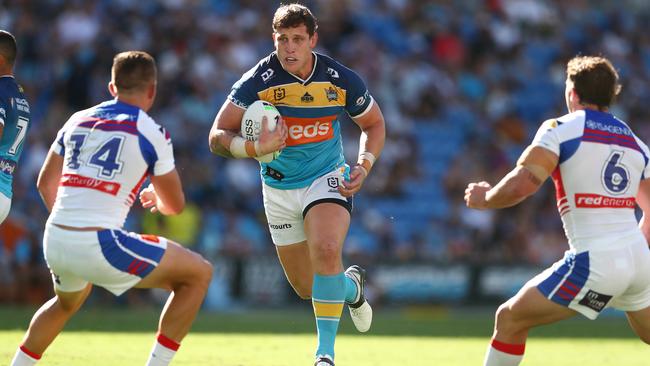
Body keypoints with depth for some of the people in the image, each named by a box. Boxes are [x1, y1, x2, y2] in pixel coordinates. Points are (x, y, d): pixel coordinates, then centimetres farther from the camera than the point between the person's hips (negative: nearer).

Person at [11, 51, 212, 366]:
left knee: (67, 303, 39)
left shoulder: (77, 121, 15)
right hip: (99, 245, -7)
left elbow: (45, 183, 26)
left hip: (54, 242, 7)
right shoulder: (151, 133, -1)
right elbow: (175, 205, 9)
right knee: (198, 274, 5)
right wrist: (157, 198, 33)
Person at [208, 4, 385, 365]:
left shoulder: (342, 79, -13)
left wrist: (364, 165, -11)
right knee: (308, 288, 8)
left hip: (326, 178, -1)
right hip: (279, 188, 1)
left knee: (326, 251, -31)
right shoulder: (258, 81, -17)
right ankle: (351, 286, 45)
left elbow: (374, 123, 5)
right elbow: (218, 137, -17)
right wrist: (255, 148, -36)